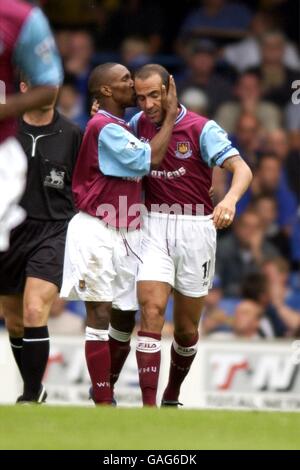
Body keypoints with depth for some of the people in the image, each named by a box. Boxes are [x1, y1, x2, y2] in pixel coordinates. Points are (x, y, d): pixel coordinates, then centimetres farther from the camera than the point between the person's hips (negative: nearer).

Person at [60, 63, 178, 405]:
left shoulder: (122, 126, 16)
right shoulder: (105, 128, -14)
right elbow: (149, 158, -18)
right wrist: (171, 114, -11)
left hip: (124, 233, 9)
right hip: (97, 232, -9)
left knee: (124, 316, 9)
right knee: (100, 315, -7)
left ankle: (104, 388, 22)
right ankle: (102, 402, -8)